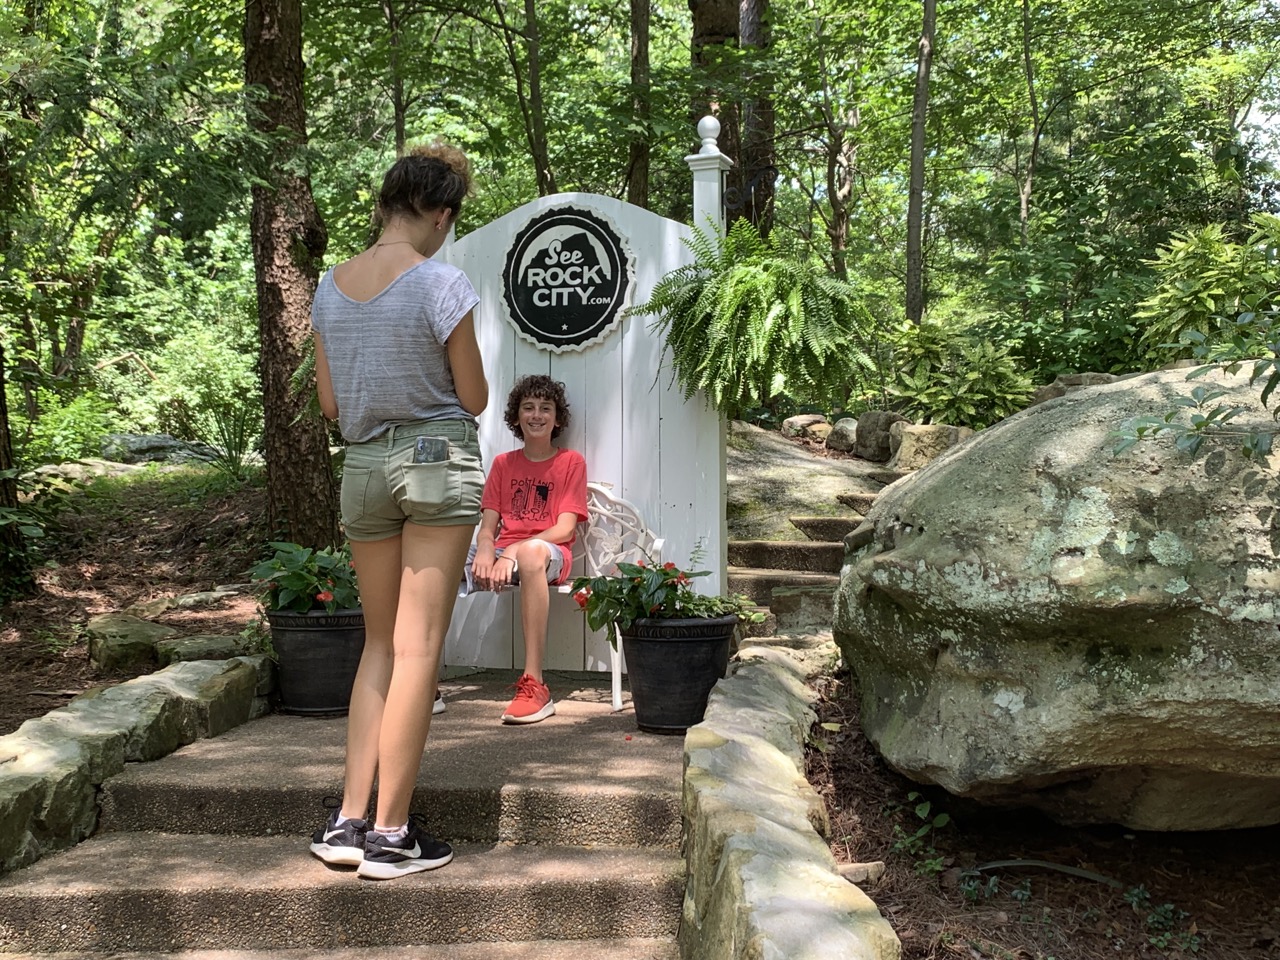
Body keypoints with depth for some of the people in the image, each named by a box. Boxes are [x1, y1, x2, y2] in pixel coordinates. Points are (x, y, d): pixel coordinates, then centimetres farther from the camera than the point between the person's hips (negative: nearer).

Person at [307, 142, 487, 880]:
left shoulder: (331, 287, 5)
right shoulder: (443, 283, -12)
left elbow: (329, 402, 9)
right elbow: (475, 398, -6)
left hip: (364, 463, 5)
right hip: (440, 459, -5)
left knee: (381, 642, 15)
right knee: (418, 647, -1)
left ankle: (347, 820, 12)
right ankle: (391, 833, 4)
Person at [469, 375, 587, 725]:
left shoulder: (571, 461, 8)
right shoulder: (503, 463, 19)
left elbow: (564, 528, -4)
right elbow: (488, 525, 11)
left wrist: (514, 550, -19)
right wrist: (485, 550, -14)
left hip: (550, 555, -4)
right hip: (502, 554, 4)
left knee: (531, 552, -41)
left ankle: (534, 686, -43)